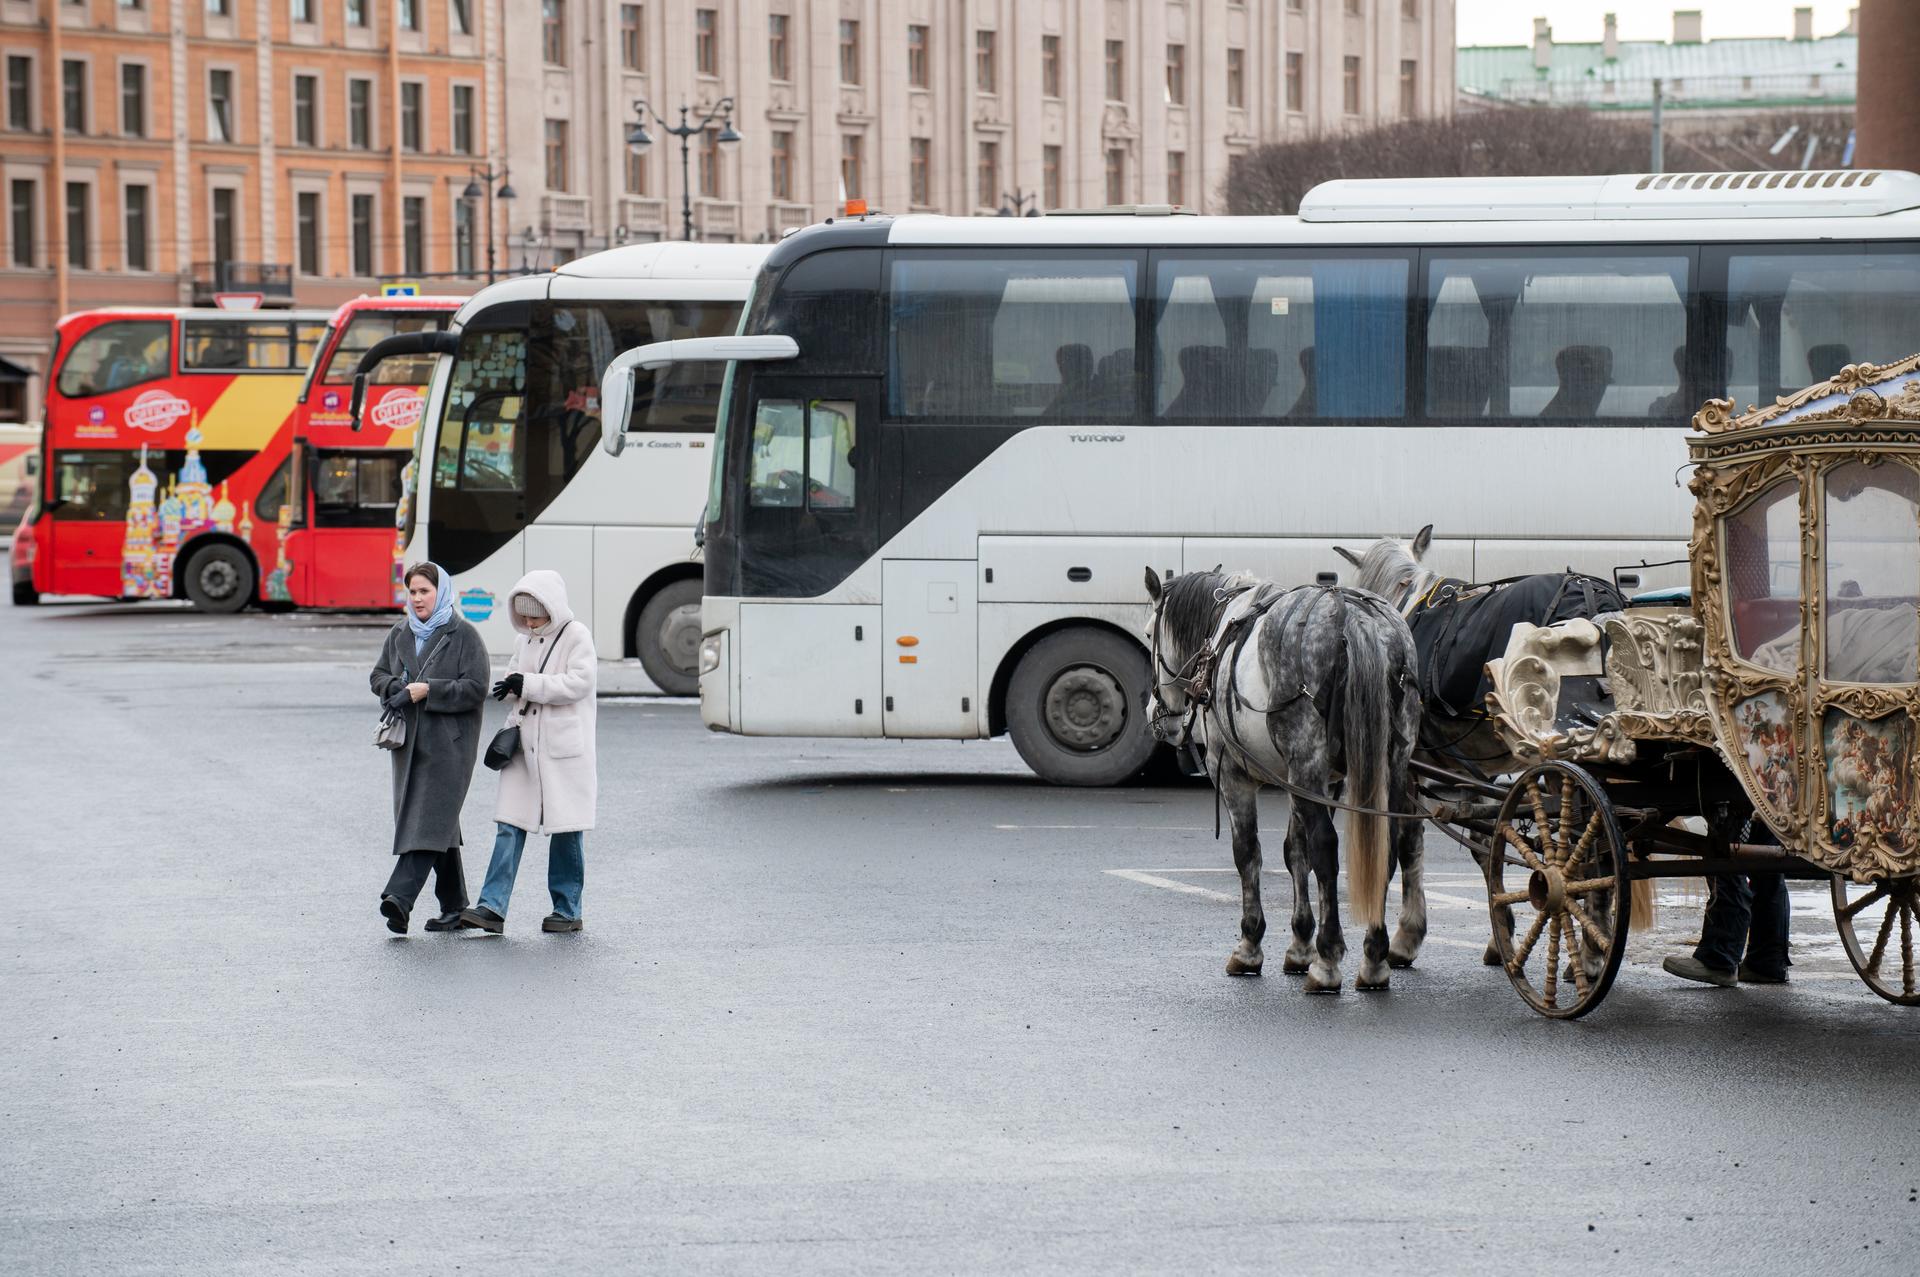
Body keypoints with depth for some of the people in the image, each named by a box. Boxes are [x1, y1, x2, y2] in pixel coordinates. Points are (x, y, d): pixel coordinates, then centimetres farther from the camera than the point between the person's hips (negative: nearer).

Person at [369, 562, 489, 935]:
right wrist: (399, 687, -6)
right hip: (409, 741, 6)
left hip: (449, 743, -6)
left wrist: (428, 690, -17)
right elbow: (379, 676, 17)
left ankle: (400, 897, -26)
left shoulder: (463, 636, -4)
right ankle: (453, 906, 17)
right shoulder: (399, 635, 15)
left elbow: (475, 689, -10)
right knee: (440, 823, 10)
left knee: (430, 819, -14)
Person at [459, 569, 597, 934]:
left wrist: (527, 684, -19)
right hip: (526, 746, 6)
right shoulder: (524, 640, 13)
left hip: (565, 748, -6)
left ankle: (568, 911, 12)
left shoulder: (576, 637, -6)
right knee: (510, 824, -3)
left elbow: (578, 683, -16)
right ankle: (492, 908, -7)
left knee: (566, 829, 3)